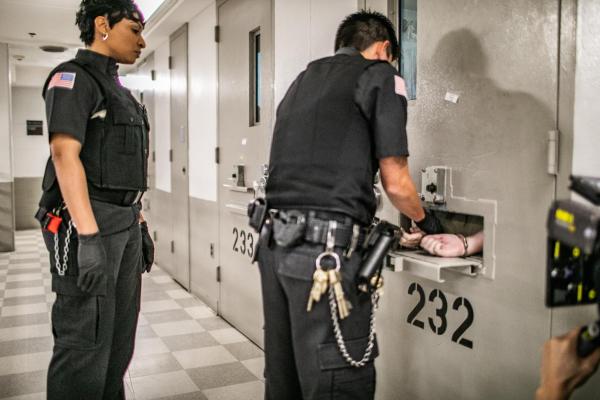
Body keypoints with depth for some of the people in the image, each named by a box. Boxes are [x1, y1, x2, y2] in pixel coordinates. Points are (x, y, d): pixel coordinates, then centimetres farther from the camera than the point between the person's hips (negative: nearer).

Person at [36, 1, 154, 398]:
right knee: (85, 344, -5)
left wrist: (139, 224, 18)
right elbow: (64, 155, -19)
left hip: (123, 223, 9)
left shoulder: (118, 90, 19)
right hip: (86, 223, -9)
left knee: (119, 338, 14)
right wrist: (89, 237, -27)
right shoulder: (73, 77, -8)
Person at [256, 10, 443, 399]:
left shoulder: (301, 81, 22)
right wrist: (425, 220, 20)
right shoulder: (381, 76, 3)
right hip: (327, 250, -7)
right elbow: (395, 184, -1)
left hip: (276, 241, 8)